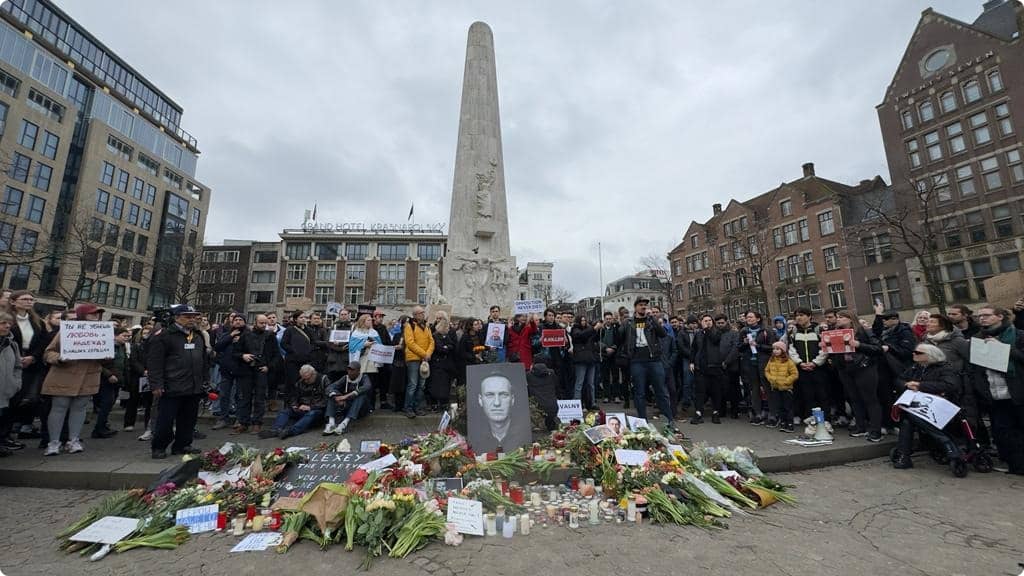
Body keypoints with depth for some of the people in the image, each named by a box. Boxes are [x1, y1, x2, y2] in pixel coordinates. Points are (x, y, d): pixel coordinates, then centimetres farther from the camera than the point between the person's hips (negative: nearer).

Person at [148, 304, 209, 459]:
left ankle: (182, 445, 25)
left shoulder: (199, 335, 14)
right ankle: (158, 447, 21)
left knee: (189, 419, 13)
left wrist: (206, 380, 15)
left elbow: (205, 360, 19)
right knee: (166, 420, 3)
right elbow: (155, 361, -11)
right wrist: (156, 384, -15)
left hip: (194, 388, 6)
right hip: (172, 388, -6)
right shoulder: (164, 335, -6)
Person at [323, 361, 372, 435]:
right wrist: (336, 397, -33)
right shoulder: (345, 378, 3)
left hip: (361, 409, -4)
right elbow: (330, 387, -11)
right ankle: (331, 423, -31)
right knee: (332, 394, -12)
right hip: (347, 407, 4)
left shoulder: (364, 378, -7)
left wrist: (347, 396, -38)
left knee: (362, 394, -31)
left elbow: (367, 387, -31)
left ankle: (344, 424, -43)